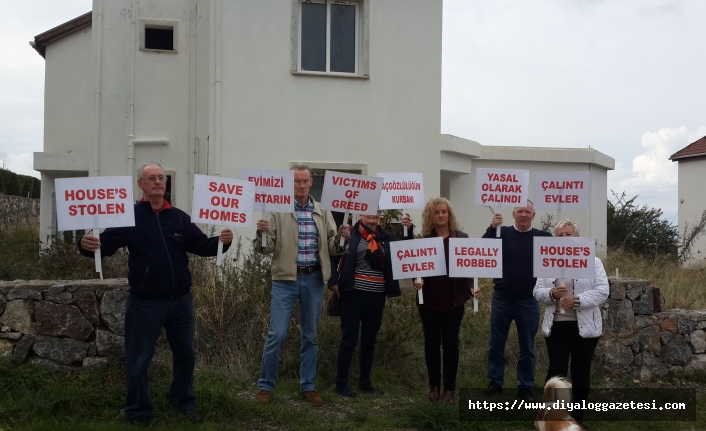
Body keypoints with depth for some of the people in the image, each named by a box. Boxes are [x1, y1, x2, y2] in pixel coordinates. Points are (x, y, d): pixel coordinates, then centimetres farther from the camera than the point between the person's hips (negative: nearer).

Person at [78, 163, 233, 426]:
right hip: (145, 303, -4)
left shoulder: (179, 217, 7)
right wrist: (87, 245, -33)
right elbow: (106, 245, -11)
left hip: (181, 301, 4)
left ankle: (184, 403, 35)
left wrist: (221, 241, -15)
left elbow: (200, 246, 4)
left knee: (185, 354, 17)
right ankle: (138, 412, 23)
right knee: (138, 361, 6)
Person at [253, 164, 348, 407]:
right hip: (286, 279, -3)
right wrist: (261, 233, -25)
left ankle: (308, 387, 21)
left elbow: (331, 249, 7)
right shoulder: (278, 210, -2)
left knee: (310, 336, 10)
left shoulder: (322, 212, 7)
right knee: (277, 334, -4)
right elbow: (266, 249, -5)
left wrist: (340, 238, -13)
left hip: (314, 280, 3)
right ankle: (265, 386, 11)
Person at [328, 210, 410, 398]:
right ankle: (341, 382, 10)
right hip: (353, 292, -5)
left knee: (370, 339, 12)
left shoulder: (387, 237, 10)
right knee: (349, 338, -1)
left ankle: (365, 382, 22)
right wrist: (333, 281, -12)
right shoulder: (349, 233, -3)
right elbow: (333, 257, -3)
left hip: (377, 295, 5)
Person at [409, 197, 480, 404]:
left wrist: (471, 287, -15)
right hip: (429, 300, 1)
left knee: (450, 342, 4)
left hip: (453, 300, -1)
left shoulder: (461, 238, 1)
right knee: (431, 342, 7)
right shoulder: (423, 239, 4)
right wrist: (417, 280, -18)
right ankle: (434, 385, 19)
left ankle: (450, 388, 13)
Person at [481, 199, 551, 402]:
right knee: (496, 344, 9)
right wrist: (492, 227, -26)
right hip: (502, 298, 0)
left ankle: (526, 387, 20)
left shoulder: (542, 237, 1)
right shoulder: (503, 232, 0)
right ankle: (495, 382, 23)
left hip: (529, 301, 0)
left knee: (527, 347, 10)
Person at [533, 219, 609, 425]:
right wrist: (551, 294, -17)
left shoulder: (593, 262, -1)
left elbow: (602, 291, -9)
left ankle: (578, 416, 22)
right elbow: (537, 291, 5)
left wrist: (577, 299, -22)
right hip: (556, 325, 1)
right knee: (556, 370, -3)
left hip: (584, 326, -1)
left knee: (581, 371, 9)